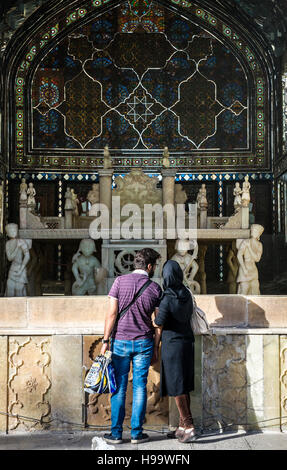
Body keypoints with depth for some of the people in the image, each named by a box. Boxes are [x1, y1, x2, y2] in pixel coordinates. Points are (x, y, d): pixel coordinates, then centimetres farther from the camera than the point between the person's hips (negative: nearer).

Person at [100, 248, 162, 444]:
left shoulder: (120, 281, -4)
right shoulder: (155, 288, -2)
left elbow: (112, 314, -8)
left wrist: (106, 341, -3)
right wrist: (156, 349, 10)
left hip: (120, 341, 0)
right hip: (144, 343, 0)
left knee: (119, 388, 6)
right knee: (140, 387, 7)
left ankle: (116, 433, 11)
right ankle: (136, 433, 12)